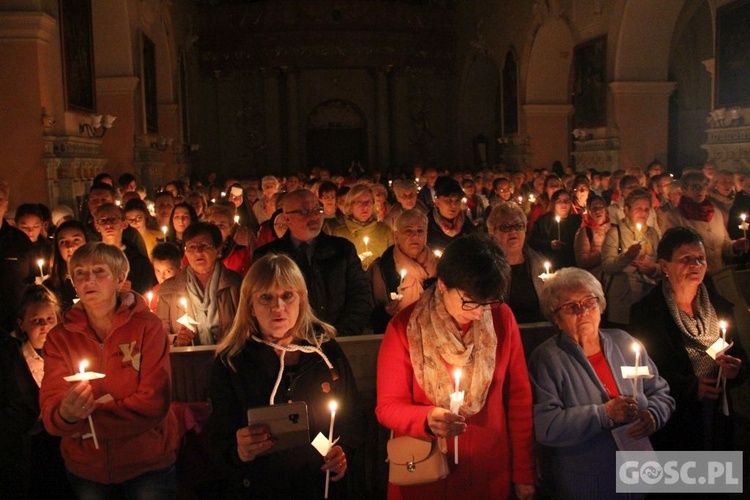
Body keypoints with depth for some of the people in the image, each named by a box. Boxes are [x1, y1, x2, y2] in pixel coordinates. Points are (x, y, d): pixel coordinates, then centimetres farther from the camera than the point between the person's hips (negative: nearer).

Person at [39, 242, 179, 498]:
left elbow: (155, 402, -17)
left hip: (147, 464, -2)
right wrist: (65, 415, -33)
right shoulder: (59, 337, -2)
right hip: (86, 468, 3)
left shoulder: (147, 326, -10)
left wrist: (86, 418, -19)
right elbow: (50, 411, -10)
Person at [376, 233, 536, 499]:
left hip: (492, 475, 2)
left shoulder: (502, 317, -8)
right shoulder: (404, 327, -14)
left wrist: (524, 474, 1)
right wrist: (426, 419, -30)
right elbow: (387, 406, -10)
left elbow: (519, 398, -2)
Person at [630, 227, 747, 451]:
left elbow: (740, 356, 10)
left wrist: (735, 369, -12)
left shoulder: (719, 306, 5)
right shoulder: (645, 311, -10)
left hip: (718, 417, 5)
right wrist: (691, 388, -21)